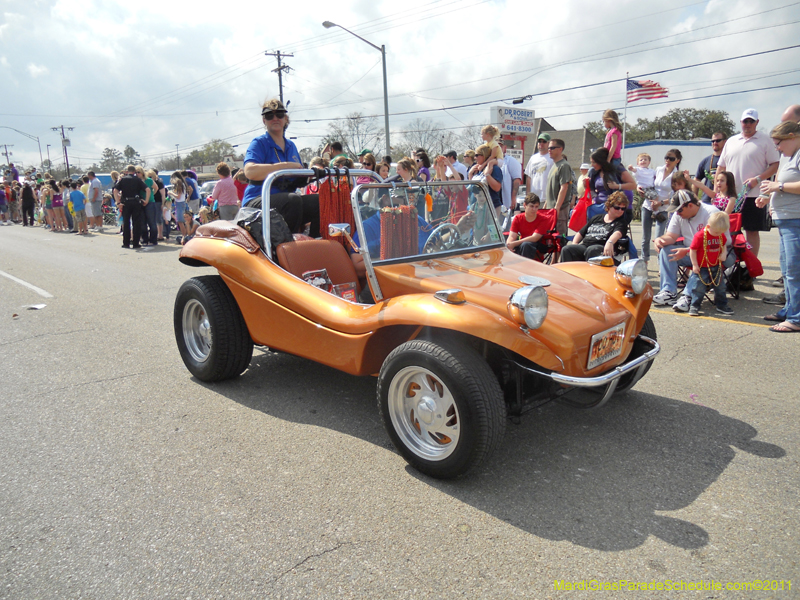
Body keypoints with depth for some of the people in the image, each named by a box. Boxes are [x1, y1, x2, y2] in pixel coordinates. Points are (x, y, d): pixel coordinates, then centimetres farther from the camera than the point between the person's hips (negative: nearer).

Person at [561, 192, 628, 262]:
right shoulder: (596, 218, 27)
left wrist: (610, 242, -36)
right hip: (584, 245, 4)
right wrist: (574, 243, 8)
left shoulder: (621, 222, 13)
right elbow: (581, 233, 30)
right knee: (566, 249, -26)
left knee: (591, 250, -41)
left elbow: (617, 233, -12)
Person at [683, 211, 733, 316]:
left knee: (720, 286, 12)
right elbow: (692, 250, -14)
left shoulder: (721, 235, 0)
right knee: (699, 287, -4)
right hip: (702, 267, -6)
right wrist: (695, 265, -14)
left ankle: (722, 306, 26)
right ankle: (694, 306, 8)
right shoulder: (700, 236, -19)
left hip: (716, 266, 6)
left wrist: (723, 254, -2)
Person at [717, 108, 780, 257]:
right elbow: (721, 167, 17)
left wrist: (757, 179, -16)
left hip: (753, 195, -3)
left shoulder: (765, 140, 4)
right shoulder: (731, 141, 15)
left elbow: (775, 165, -2)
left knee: (752, 231, 0)